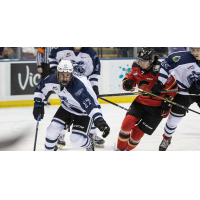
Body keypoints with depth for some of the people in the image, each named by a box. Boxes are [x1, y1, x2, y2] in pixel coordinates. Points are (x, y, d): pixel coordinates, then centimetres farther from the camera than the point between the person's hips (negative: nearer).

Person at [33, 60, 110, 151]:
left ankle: (89, 144, 22)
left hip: (83, 112, -5)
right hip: (66, 108, 5)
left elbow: (91, 105, -49)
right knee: (52, 130, -6)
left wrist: (99, 121, -63)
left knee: (77, 140, -15)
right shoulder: (53, 80, -22)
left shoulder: (79, 87, -41)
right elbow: (40, 87, 0)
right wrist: (38, 104, -7)